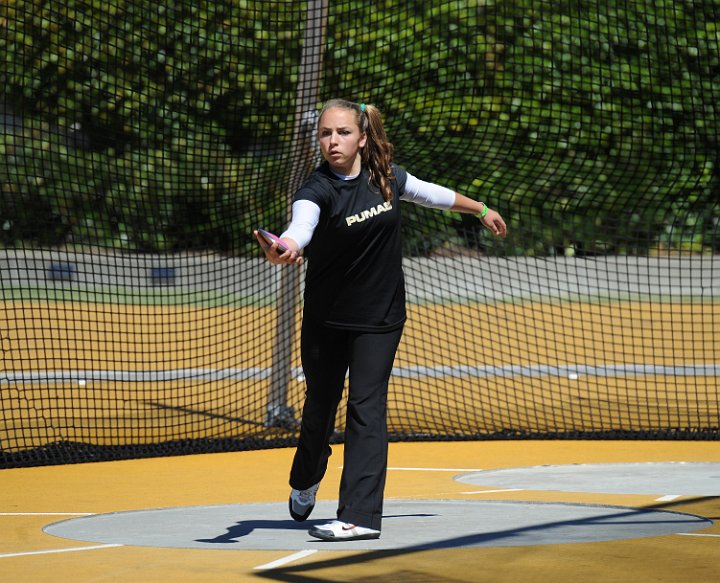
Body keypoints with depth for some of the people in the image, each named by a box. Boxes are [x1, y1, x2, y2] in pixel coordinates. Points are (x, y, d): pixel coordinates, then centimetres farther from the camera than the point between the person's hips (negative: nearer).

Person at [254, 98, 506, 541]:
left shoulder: (386, 176, -6)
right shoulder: (317, 191, -19)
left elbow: (429, 193, 15)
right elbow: (301, 226, -42)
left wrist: (480, 209, 30)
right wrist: (285, 248, -66)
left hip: (380, 318, 1)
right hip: (326, 318, -1)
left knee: (367, 408, -10)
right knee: (320, 404, 13)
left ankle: (360, 515, -14)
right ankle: (306, 480, 45)